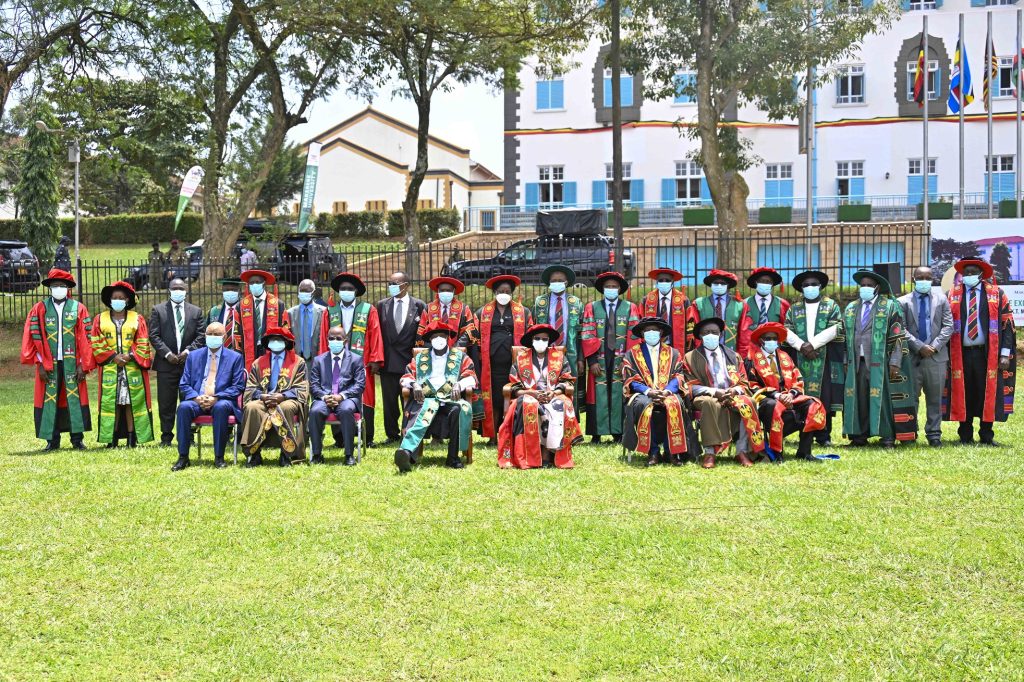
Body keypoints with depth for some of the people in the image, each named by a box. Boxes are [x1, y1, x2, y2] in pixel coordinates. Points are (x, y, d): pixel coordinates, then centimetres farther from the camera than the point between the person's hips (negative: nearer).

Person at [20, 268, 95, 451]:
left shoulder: (79, 308, 5)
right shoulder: (39, 309, 4)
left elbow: (85, 338, 2)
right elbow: (34, 337, 2)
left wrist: (83, 364, -4)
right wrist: (40, 364, -5)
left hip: (72, 363, 0)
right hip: (49, 364, 0)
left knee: (75, 399, 0)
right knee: (49, 400, 0)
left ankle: (77, 438, 7)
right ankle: (52, 440, 6)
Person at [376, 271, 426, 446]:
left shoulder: (419, 306, 1)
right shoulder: (382, 305, 9)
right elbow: (377, 332, 7)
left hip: (410, 361, -3)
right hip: (388, 363, 3)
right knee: (389, 402, 6)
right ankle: (392, 435, 16)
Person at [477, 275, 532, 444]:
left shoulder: (523, 312, 11)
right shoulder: (483, 312, 12)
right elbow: (476, 338, 12)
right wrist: (477, 360, 3)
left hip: (514, 364, 0)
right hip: (491, 365, 0)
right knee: (493, 401, -1)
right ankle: (493, 437, 5)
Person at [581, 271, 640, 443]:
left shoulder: (630, 308, 8)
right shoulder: (591, 308, 8)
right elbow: (587, 336, 2)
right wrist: (592, 361, -7)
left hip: (621, 362, 0)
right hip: (599, 360, 0)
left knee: (620, 395, -1)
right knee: (598, 396, -2)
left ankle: (618, 433, 4)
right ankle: (596, 434, 2)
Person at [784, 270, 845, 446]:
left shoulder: (831, 306, 9)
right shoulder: (794, 309, 15)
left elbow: (835, 329, -5)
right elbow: (787, 331, 5)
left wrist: (813, 344, -12)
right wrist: (801, 345, -11)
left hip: (825, 359, -2)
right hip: (801, 359, 2)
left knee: (825, 397, -5)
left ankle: (823, 436, 0)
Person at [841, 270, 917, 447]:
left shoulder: (890, 306, 2)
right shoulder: (851, 309, 17)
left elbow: (897, 337, -3)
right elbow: (846, 337, 19)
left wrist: (895, 362, -10)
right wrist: (846, 361, 11)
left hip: (881, 363, -4)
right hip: (857, 363, 4)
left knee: (882, 399, -4)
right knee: (859, 399, 3)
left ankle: (888, 436, 3)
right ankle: (860, 435, 12)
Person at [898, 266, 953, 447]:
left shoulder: (941, 300, 10)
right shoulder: (904, 302, 4)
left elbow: (948, 326, 4)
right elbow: (901, 329, -2)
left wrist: (935, 346, -9)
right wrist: (919, 346, -12)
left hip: (937, 356, 1)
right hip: (912, 357, -1)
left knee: (935, 398, 5)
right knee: (911, 397, 2)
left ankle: (934, 434, 11)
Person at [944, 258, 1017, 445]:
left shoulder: (996, 294, 6)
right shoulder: (953, 295, 7)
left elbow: (1007, 324, 4)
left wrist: (1005, 353, -4)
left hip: (987, 353, -1)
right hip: (960, 354, 1)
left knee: (987, 394, 1)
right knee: (962, 395, 3)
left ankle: (987, 436, 10)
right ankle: (965, 436, 12)